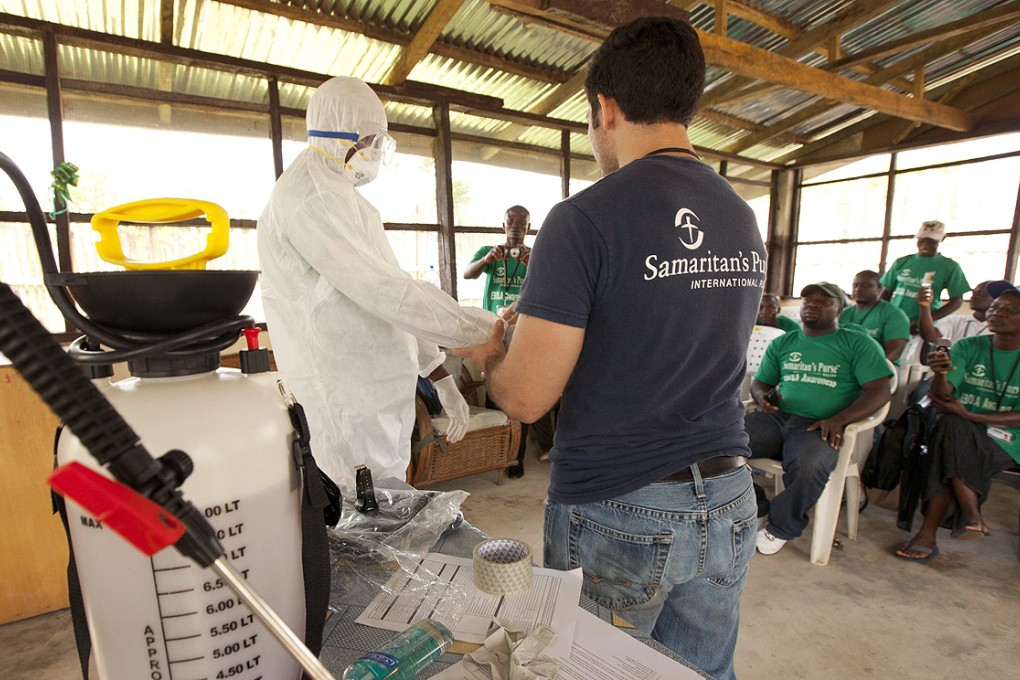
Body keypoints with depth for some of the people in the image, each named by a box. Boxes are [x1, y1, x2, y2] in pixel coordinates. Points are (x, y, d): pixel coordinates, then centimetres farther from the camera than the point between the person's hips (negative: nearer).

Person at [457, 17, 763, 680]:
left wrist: (486, 352, 4)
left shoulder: (585, 220, -18)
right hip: (729, 502, 7)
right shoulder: (745, 220, 5)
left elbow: (527, 397, -19)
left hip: (618, 515, -6)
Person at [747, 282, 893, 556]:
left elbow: (879, 391, 1)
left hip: (818, 427, -3)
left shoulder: (858, 343, 11)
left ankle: (780, 527, -8)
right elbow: (759, 382, 22)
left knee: (808, 465, -37)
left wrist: (839, 420, -16)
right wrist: (762, 396, -4)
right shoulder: (782, 343, 22)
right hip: (777, 418, 3)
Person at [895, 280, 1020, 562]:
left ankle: (928, 533, -28)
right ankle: (972, 516, -28)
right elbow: (941, 396, -8)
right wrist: (940, 373, -31)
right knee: (950, 426, -34)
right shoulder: (968, 347, 6)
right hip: (959, 433, 2)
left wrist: (968, 415, -19)